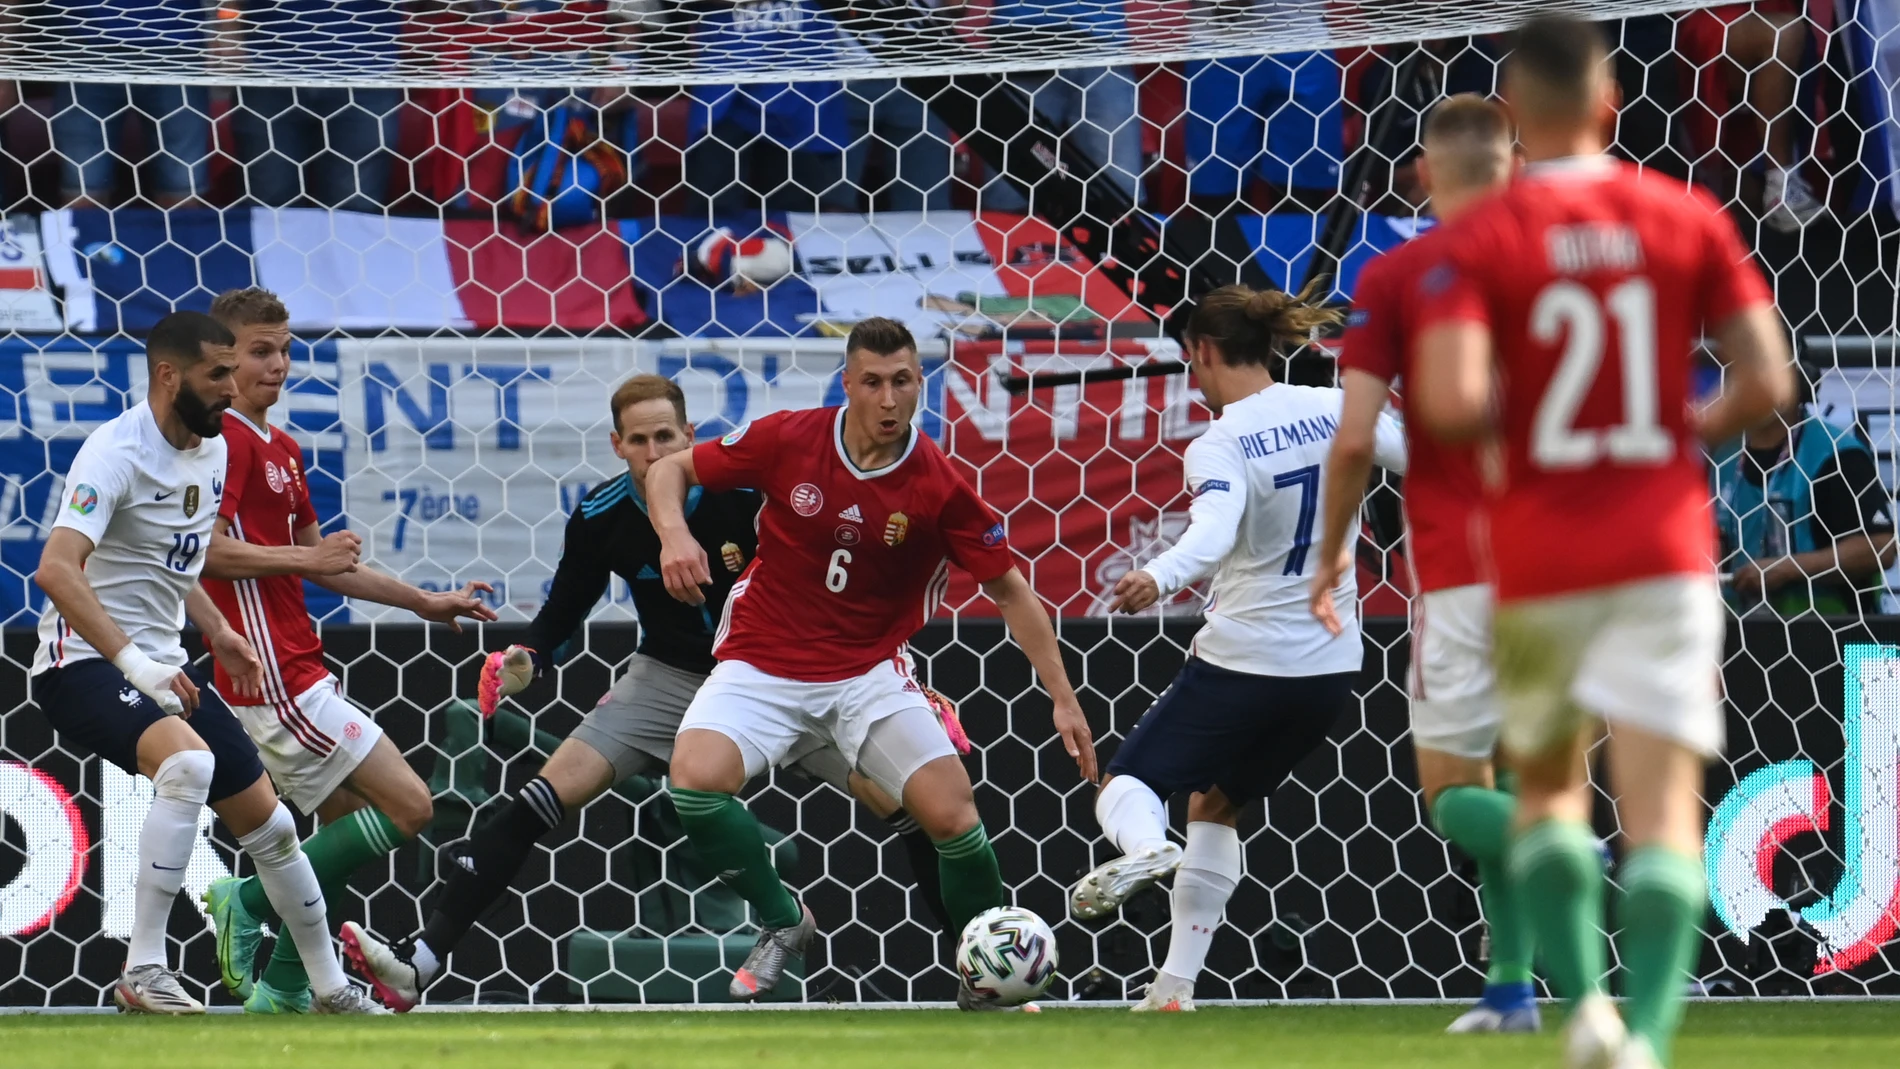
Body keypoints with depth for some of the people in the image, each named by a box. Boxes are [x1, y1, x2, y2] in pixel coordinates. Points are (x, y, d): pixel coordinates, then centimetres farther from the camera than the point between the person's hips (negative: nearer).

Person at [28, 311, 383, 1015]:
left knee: (268, 823, 10)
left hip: (163, 667, 9)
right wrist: (133, 662, -39)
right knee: (189, 761, -35)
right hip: (84, 662, -9)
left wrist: (216, 630, 17)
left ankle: (330, 988, 28)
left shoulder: (213, 450, 8)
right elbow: (56, 569, -33)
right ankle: (143, 970, -30)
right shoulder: (117, 453, -20)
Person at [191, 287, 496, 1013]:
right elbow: (209, 549, -22)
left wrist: (425, 602, 27)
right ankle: (250, 902, -6)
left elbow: (323, 564, 27)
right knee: (407, 805, -10)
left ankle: (283, 985, 13)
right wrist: (307, 557, -16)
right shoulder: (225, 438, -12)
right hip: (272, 676, -10)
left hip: (297, 674, 10)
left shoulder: (281, 448, 20)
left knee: (351, 825, 13)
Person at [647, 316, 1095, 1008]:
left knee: (952, 814, -15)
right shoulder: (788, 440, -12)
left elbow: (1009, 591, -2)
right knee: (696, 778, -26)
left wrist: (1062, 698, -5)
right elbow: (671, 470, 1)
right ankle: (782, 924, 0)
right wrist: (674, 534, -22)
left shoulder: (939, 486, -12)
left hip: (870, 672, 0)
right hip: (763, 664, 0)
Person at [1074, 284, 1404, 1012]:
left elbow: (1215, 532, -36)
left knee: (1128, 783, 8)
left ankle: (1143, 846, -30)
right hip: (1330, 666, 6)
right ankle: (1175, 985, 17)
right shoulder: (1335, 410, -2)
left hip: (1241, 661, -6)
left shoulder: (1218, 448, -17)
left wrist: (1161, 577, -52)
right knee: (1214, 804, 24)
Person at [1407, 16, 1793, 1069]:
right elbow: (1766, 382, -2)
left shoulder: (1475, 242, -6)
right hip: (1664, 547, 0)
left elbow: (1449, 403, -19)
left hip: (1539, 560, 0)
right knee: (1662, 813, -3)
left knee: (1545, 790, 19)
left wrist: (1510, 419, 3)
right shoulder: (1688, 220, 1)